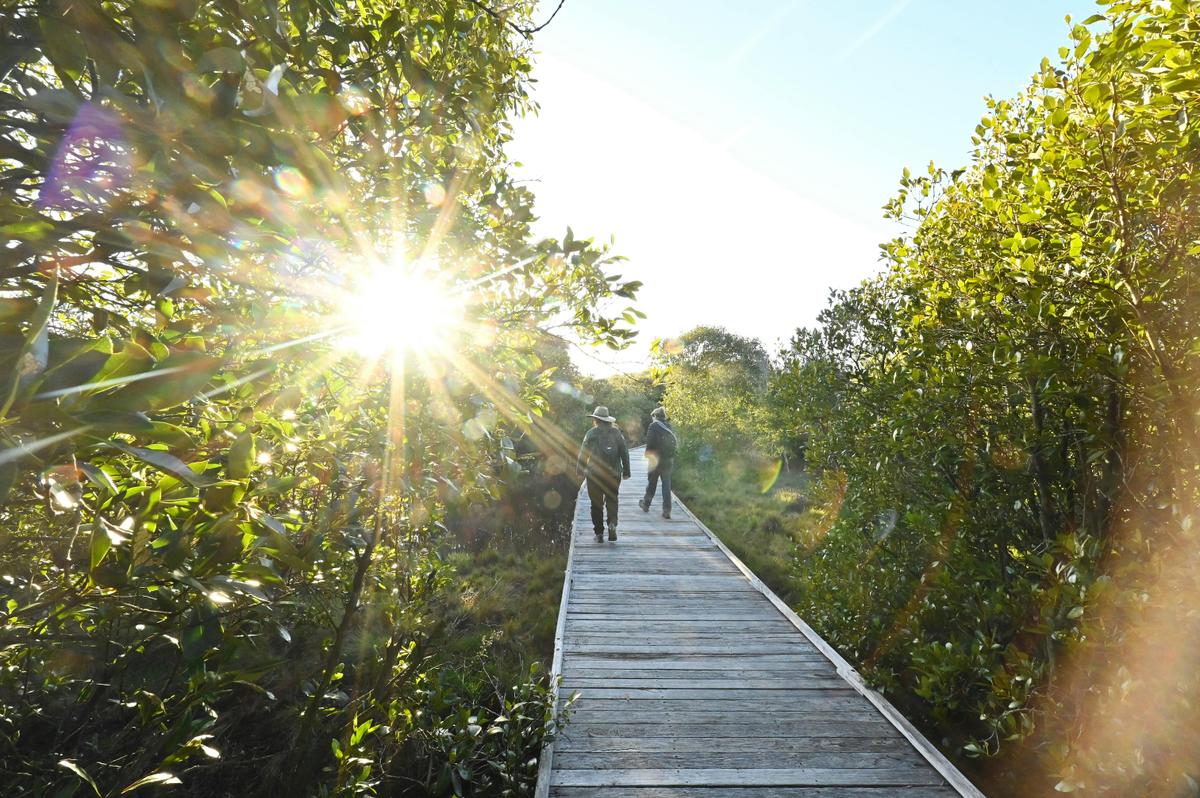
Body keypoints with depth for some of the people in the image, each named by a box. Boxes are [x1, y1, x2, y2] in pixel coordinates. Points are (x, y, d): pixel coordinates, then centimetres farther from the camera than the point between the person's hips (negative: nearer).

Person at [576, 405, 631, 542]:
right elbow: (624, 452, 4)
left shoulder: (591, 433, -3)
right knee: (612, 500, 15)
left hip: (594, 474, -2)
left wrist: (581, 470, 8)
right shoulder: (616, 432, 4)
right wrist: (626, 471, 11)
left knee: (597, 504, 7)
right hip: (614, 474, 2)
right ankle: (612, 523, -9)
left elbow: (583, 453, -3)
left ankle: (599, 533, 6)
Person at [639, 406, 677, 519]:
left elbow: (650, 443, -14)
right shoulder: (670, 427, 6)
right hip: (668, 460, 4)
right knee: (666, 485, 6)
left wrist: (648, 455, -4)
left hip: (656, 459, -4)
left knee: (651, 484, 12)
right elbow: (676, 444, 6)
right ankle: (667, 510, 2)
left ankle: (646, 505, 28)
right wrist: (671, 456, 13)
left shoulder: (653, 426, -8)